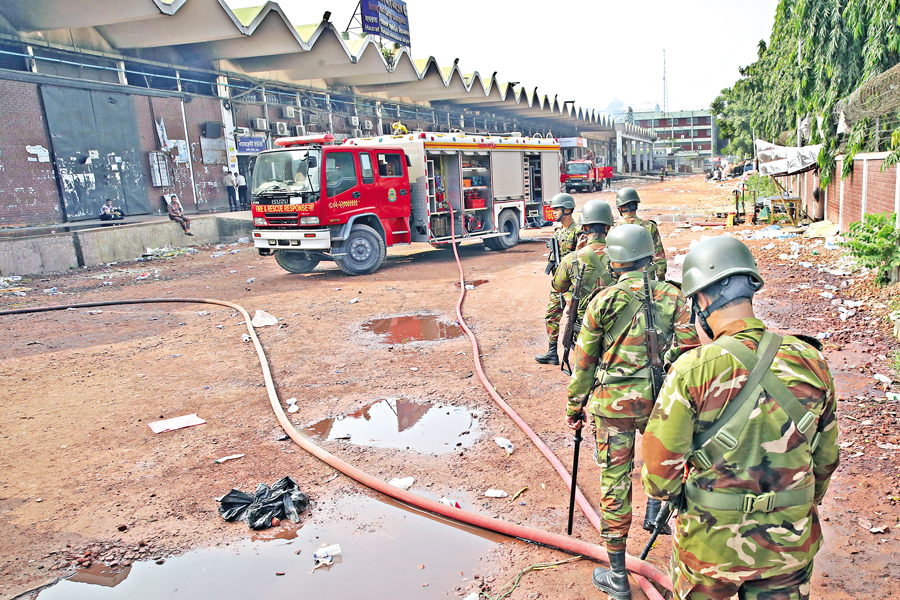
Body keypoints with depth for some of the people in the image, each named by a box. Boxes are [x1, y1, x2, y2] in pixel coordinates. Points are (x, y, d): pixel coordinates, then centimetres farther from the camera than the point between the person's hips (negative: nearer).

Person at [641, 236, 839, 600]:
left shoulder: (693, 370, -21)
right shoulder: (810, 361, -7)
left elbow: (660, 466, -15)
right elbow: (825, 458, 6)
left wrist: (664, 492, 8)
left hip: (712, 541, -3)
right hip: (790, 543, 3)